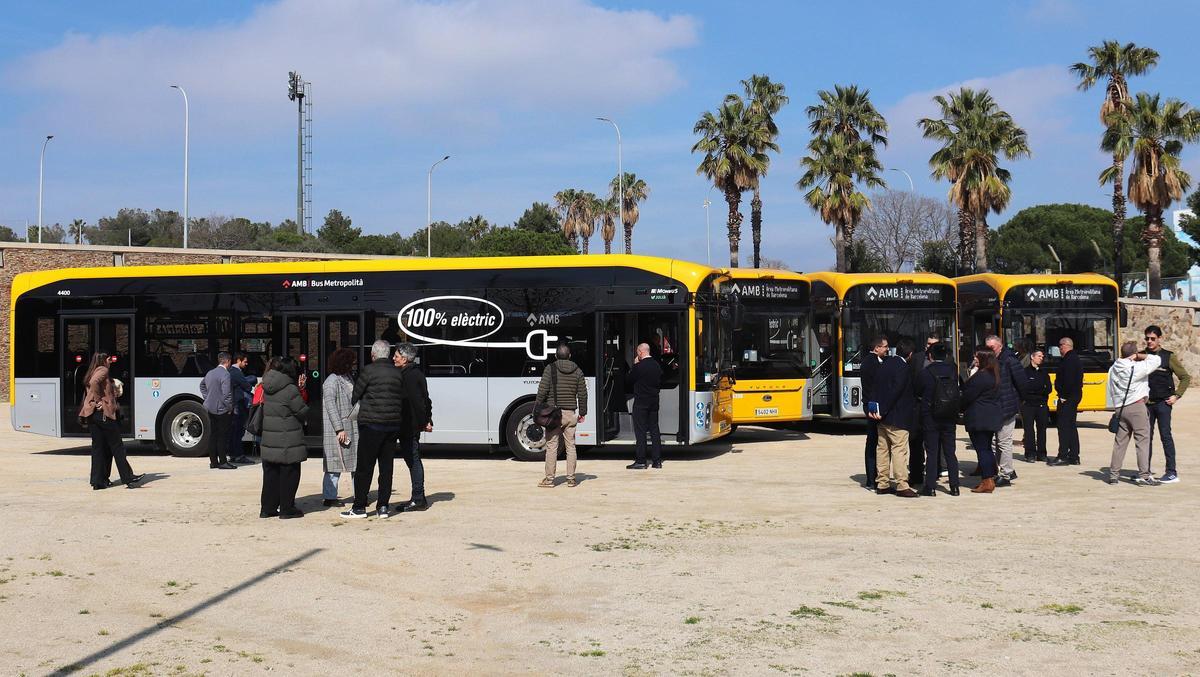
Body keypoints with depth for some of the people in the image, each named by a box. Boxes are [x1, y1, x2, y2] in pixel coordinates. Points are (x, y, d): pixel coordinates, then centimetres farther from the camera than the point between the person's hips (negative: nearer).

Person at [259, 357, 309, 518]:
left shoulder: (267, 388, 7)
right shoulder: (290, 390, -16)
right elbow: (303, 412, -11)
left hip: (269, 439, 7)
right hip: (288, 442, -7)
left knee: (270, 474, 13)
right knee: (289, 474, 2)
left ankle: (267, 508, 17)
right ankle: (287, 509, 6)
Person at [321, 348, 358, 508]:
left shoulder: (347, 379, 16)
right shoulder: (332, 381, -11)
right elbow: (330, 405, -16)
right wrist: (339, 429, -20)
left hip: (352, 428, 9)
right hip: (337, 430, -8)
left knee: (357, 463, 9)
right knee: (335, 464, -3)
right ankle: (329, 497, 4)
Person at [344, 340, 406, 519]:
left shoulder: (369, 370, -9)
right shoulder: (397, 373, 8)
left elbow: (355, 395, -1)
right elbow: (402, 400, 11)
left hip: (371, 424, -5)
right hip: (393, 425, 5)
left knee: (364, 467, -1)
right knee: (387, 466, 9)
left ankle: (359, 507, 1)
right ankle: (383, 506, 9)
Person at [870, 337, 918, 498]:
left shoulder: (886, 363, 10)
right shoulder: (904, 368, -15)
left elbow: (877, 388, 9)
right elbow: (895, 391, -19)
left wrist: (876, 408, 7)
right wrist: (882, 411, -14)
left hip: (883, 417, 8)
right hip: (897, 418, -8)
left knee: (882, 449, 12)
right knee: (899, 450, -5)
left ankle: (882, 484, 17)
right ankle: (902, 486, -6)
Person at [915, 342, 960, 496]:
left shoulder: (926, 372, -11)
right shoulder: (953, 370, -2)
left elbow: (918, 393, 0)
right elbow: (958, 393, 6)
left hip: (930, 418, -3)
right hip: (949, 418, 3)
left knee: (932, 453, 1)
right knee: (950, 453, 10)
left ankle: (930, 487, 1)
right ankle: (954, 486, 10)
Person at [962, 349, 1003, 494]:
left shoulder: (980, 376, -19)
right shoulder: (993, 374, 11)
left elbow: (967, 396, -16)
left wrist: (961, 408, 1)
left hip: (979, 419, -10)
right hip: (992, 418, 10)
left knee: (982, 449, -5)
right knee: (987, 448, 17)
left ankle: (986, 482, -4)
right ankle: (990, 479, 22)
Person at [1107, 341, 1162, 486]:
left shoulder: (1113, 369, 10)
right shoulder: (1137, 367, -11)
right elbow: (1156, 360, -6)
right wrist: (1139, 356, 3)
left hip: (1120, 408, 7)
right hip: (1136, 407, -7)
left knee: (1120, 441, 12)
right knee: (1142, 441, -3)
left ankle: (1113, 474, 14)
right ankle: (1144, 476, -7)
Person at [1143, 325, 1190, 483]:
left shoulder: (1168, 357, -1)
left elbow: (1185, 377, 2)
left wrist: (1176, 396, -4)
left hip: (1163, 403, -4)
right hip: (1146, 403, 4)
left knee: (1165, 436, -6)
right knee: (1146, 437, 7)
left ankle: (1172, 472, -4)